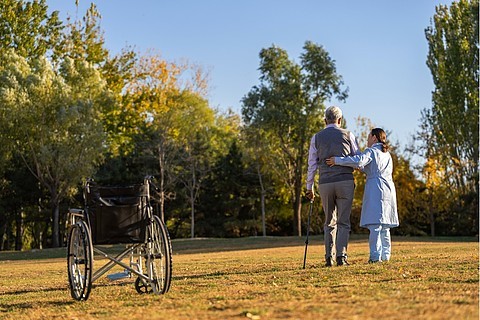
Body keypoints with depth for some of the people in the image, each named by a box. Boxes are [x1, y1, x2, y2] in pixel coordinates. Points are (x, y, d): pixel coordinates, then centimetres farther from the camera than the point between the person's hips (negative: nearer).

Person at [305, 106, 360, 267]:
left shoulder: (316, 138, 8)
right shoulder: (348, 135, 5)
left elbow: (312, 165, 8)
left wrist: (309, 187, 15)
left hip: (325, 183, 2)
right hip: (345, 181, -1)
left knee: (330, 222, 13)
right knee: (343, 222, 2)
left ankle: (329, 257, 5)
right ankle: (341, 256, -10)